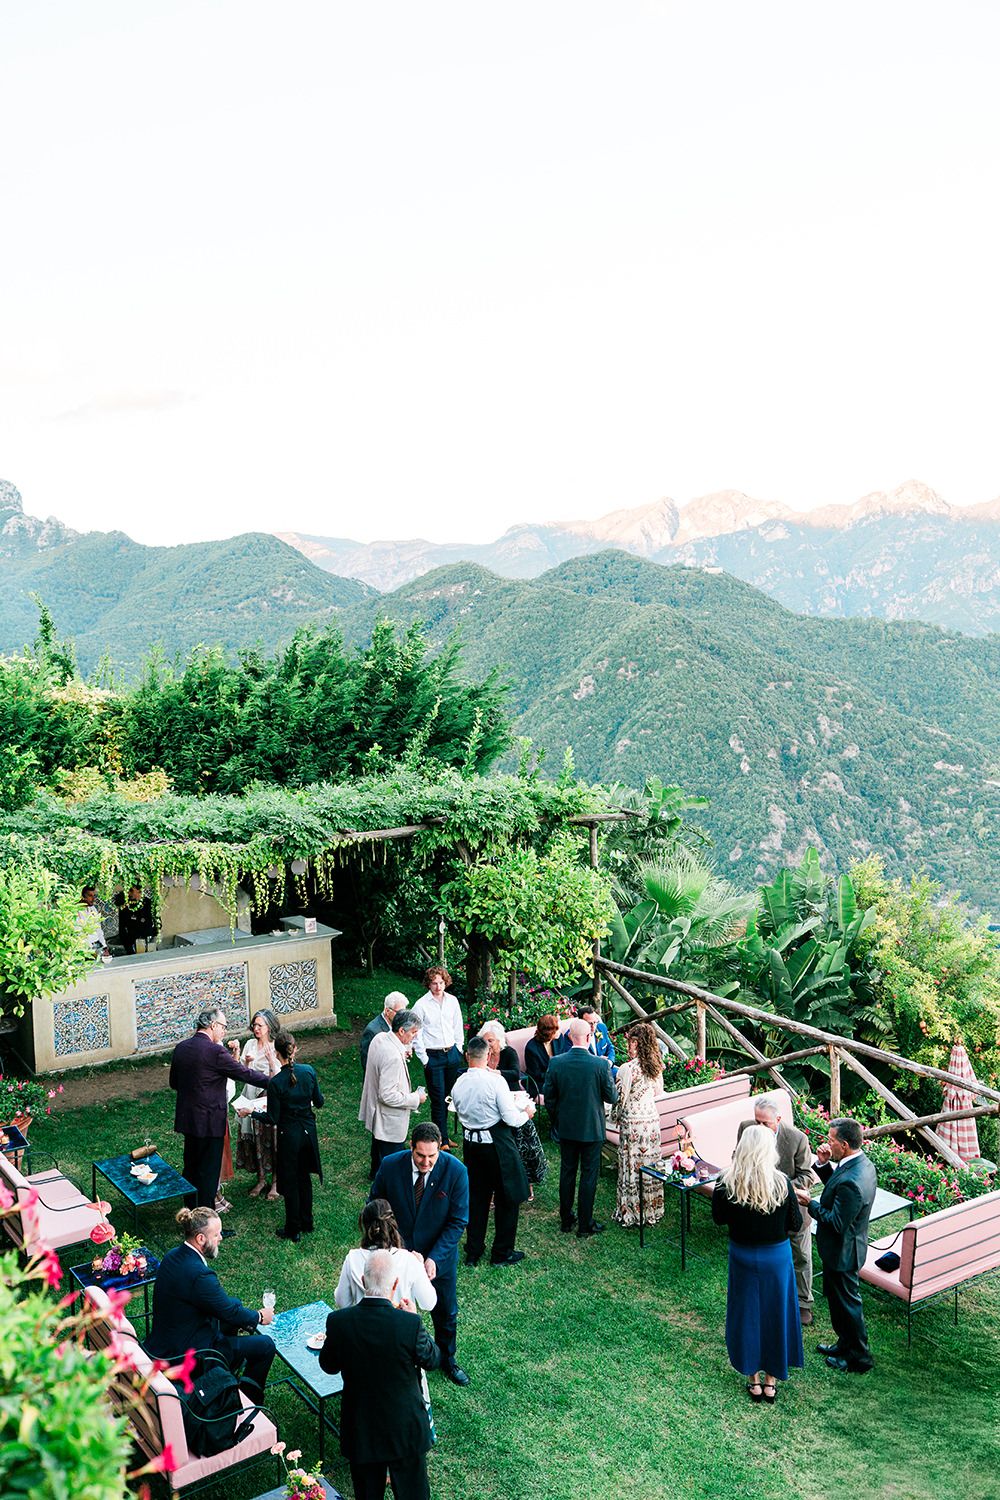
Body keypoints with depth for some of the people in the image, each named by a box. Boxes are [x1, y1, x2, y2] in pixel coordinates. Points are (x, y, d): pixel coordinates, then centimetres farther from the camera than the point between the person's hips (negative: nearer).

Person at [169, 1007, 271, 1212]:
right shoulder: (216, 1051, -20)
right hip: (209, 1121, -7)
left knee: (191, 1166, 19)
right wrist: (273, 1083, -4)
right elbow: (245, 1074, -15)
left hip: (186, 1117, 7)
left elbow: (173, 1083, 12)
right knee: (209, 1172, 3)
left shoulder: (180, 1048, 2)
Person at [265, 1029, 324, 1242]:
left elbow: (273, 1118, -15)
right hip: (308, 1131, 5)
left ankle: (293, 1230, 22)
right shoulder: (308, 1071, -10)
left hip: (289, 1135, -5)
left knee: (290, 1183, 11)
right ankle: (307, 1223, 34)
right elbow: (319, 1102, 1)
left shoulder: (276, 1083, -23)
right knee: (304, 1178, 22)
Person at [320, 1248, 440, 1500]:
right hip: (405, 1430, -2)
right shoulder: (410, 1324, -27)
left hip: (360, 1431, 2)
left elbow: (328, 1366, -1)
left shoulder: (338, 1321, -20)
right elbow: (433, 1360, -7)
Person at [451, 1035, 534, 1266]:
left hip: (471, 1142, 5)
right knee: (507, 1198, 11)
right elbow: (511, 1118, -19)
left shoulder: (458, 1084, -4)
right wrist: (526, 1113, 3)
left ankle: (473, 1252, 25)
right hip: (497, 1143, -5)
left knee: (476, 1197, 17)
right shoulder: (496, 1081, -20)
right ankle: (502, 1253, 19)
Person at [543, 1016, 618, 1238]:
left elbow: (549, 1098, -3)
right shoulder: (600, 1065, -19)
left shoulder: (555, 1063, -11)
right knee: (588, 1176, 9)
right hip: (591, 1129, -3)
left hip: (566, 1128, 3)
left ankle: (566, 1220, 29)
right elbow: (612, 1097, -9)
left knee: (567, 1172, 17)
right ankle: (585, 1226, 17)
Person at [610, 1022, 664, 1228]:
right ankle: (652, 1210, 25)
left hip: (632, 1122, -6)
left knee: (631, 1167, 6)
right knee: (651, 1165, 15)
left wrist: (615, 1118, 4)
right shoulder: (656, 1066, 0)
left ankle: (631, 1213, 15)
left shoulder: (628, 1068, -20)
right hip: (652, 1118, 6)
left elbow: (620, 1098, -13)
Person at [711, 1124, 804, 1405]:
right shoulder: (781, 1183, -22)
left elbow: (718, 1218, -3)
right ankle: (771, 1380, 31)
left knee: (746, 1313, 18)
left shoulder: (726, 1183, -19)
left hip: (742, 1256, 1)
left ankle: (753, 1378, 31)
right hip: (776, 1256, -1)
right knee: (775, 1312, 18)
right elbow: (795, 1223, -10)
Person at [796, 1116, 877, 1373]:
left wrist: (809, 1203, -19)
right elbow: (835, 1183, 10)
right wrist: (824, 1164, -7)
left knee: (847, 1302, 10)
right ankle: (845, 1344, 44)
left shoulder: (850, 1182, -35)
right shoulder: (862, 1163, -5)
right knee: (835, 1295, 26)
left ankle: (859, 1358, 28)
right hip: (843, 1247, 9)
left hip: (842, 1252, -9)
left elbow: (836, 1223, -29)